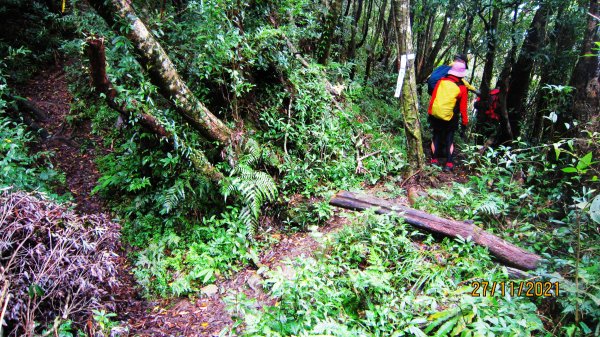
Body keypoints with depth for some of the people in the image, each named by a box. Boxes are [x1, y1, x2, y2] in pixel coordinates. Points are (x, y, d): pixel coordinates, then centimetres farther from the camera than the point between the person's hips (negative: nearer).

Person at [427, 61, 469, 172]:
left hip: (435, 116, 2)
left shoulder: (442, 81, -1)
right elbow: (463, 108, -2)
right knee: (449, 140, 10)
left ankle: (434, 160, 17)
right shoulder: (462, 88, -6)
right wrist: (465, 122, 7)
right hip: (450, 119, -2)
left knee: (436, 138, 16)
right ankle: (449, 164, 4)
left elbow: (433, 98, 6)